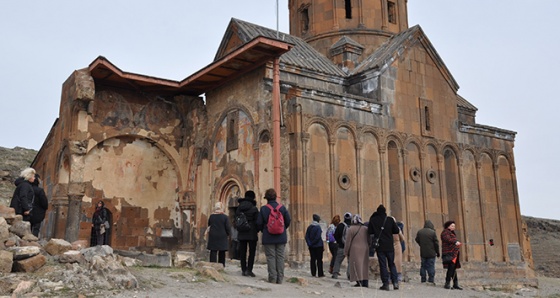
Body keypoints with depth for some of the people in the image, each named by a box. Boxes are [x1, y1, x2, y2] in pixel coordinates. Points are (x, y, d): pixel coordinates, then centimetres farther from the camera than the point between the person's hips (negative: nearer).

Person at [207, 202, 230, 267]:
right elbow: (228, 228, -7)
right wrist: (227, 233, 10)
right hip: (222, 237, -1)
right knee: (222, 253, 10)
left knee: (213, 252, 3)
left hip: (213, 236, 1)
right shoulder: (225, 217, -8)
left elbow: (208, 225, 10)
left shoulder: (211, 216, -3)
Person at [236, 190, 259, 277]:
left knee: (242, 252, 8)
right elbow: (257, 221, -6)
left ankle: (243, 270, 9)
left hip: (241, 234, 4)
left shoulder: (239, 208, 5)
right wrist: (257, 231, 7)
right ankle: (249, 269, -3)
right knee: (252, 252, 3)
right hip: (252, 233, -4)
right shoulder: (254, 208, -7)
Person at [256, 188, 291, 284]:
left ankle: (272, 278, -1)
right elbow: (288, 221, 4)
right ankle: (280, 278, 6)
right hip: (281, 237, 2)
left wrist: (263, 230, 14)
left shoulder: (263, 209, -5)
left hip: (268, 237, -2)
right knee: (280, 257, 6)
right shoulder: (282, 208, 1)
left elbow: (259, 223, -4)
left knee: (271, 257, 2)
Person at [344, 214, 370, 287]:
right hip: (365, 250, 4)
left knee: (356, 266, 0)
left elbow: (348, 242, -6)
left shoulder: (351, 229, -8)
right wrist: (368, 248, 23)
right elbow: (369, 240, 11)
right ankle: (365, 282, 10)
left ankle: (359, 281, -5)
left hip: (355, 250, -4)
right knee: (365, 265, 10)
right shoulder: (366, 228, 5)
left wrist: (346, 252, 2)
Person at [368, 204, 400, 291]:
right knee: (391, 264, 13)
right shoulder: (390, 219, -2)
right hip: (390, 246, 1)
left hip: (380, 246, -1)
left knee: (383, 265, 3)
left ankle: (386, 284, 1)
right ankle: (395, 282, 4)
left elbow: (370, 232, 0)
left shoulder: (373, 220, -3)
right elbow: (396, 231, 3)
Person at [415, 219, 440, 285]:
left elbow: (417, 240, 13)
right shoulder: (432, 232, -11)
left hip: (423, 253, 4)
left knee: (423, 266, 11)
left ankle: (423, 280, 13)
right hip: (431, 253, -3)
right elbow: (436, 243, -7)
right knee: (431, 267, 1)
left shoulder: (419, 232, 1)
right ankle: (431, 280, -1)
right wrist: (437, 252, 3)